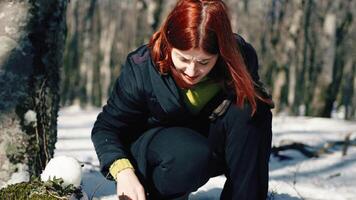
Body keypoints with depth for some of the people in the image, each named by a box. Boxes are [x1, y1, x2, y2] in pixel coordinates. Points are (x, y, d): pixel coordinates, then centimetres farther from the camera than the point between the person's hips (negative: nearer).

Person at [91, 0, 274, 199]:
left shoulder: (241, 56, -20)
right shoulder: (141, 68, -24)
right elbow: (107, 126, -14)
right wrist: (123, 170, -34)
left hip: (211, 145, 3)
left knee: (252, 110, -27)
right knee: (190, 155, -38)